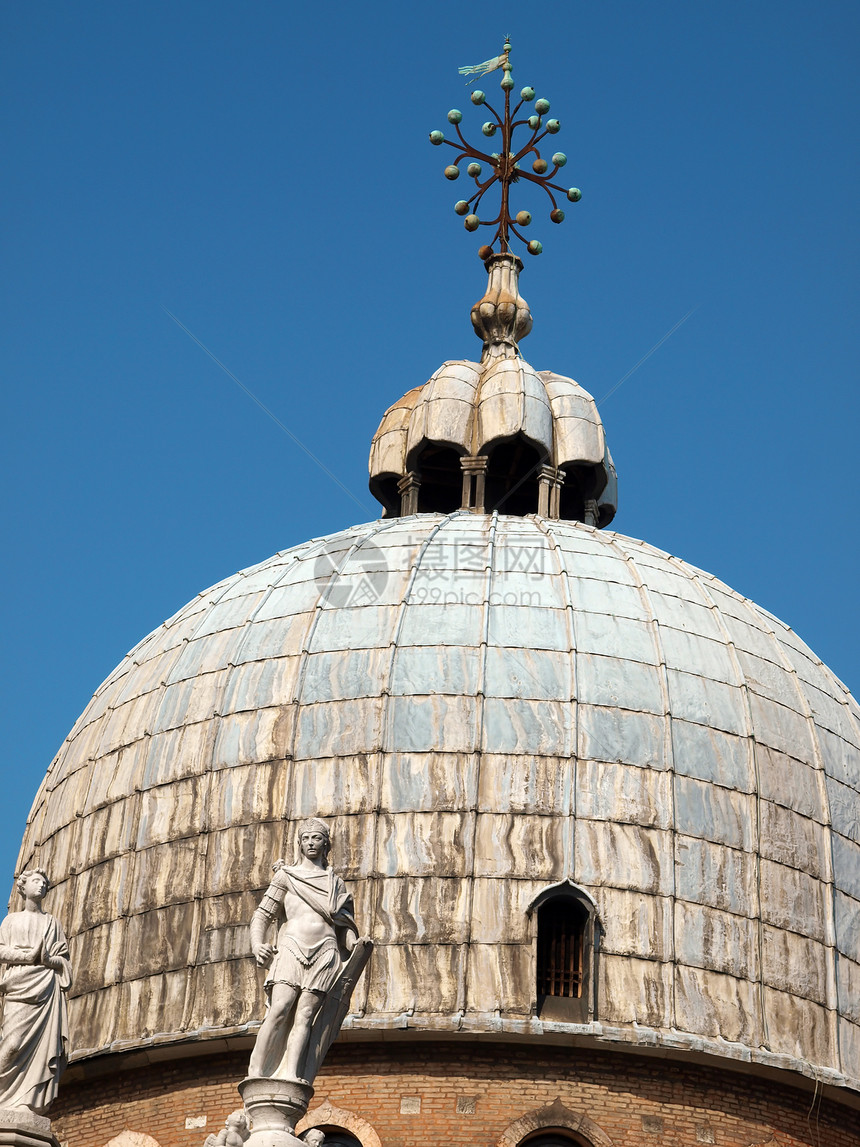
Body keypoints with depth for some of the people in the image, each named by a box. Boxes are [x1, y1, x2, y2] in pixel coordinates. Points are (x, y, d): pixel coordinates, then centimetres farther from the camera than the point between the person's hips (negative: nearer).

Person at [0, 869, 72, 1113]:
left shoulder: (51, 923, 21)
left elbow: (64, 960, 15)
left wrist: (48, 959, -7)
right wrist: (28, 956, -11)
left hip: (46, 988, 2)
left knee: (43, 1044, -12)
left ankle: (33, 1103, -19)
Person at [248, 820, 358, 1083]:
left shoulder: (336, 883, 25)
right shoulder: (286, 876, 18)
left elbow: (345, 924, 22)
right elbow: (263, 915, 11)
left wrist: (355, 945, 0)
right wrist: (257, 945, -7)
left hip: (325, 953, 2)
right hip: (291, 949, -2)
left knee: (305, 1014, -15)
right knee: (280, 1010, -21)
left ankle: (290, 1074, -29)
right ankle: (255, 1073, -25)